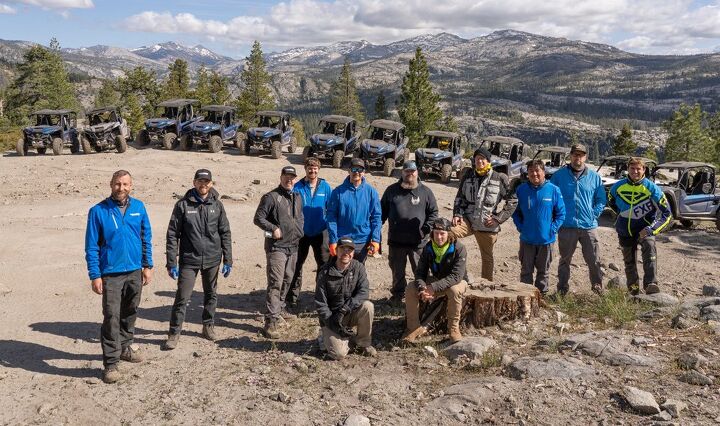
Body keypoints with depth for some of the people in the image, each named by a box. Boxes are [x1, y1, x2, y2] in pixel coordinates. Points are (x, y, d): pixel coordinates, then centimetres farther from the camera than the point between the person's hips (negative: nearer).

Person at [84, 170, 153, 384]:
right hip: (111, 274, -4)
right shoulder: (98, 211, -8)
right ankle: (111, 363, 3)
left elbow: (146, 238, 9)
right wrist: (95, 276, -10)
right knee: (111, 317, -5)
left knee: (130, 313, 17)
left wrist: (148, 266, 6)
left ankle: (124, 347, 36)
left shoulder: (138, 207, 2)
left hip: (135, 272, 4)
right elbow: (91, 247, -6)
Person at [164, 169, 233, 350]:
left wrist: (228, 260, 2)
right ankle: (174, 333, 10)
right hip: (188, 260, -3)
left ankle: (208, 326, 33)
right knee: (182, 297, -2)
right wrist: (171, 263, -8)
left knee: (211, 295, 15)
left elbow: (225, 233, 6)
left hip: (212, 260, 3)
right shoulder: (183, 205, -5)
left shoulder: (217, 205, 2)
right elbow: (172, 235, -4)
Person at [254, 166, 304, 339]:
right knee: (275, 283, -13)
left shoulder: (297, 198, 15)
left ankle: (279, 309, 37)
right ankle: (271, 322, -14)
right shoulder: (271, 197, -8)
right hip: (276, 247, -8)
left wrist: (299, 231, 13)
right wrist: (273, 229, -19)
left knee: (287, 280, 19)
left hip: (293, 246, 8)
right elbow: (258, 218, -9)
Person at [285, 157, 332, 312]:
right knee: (296, 266, 6)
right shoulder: (298, 187, -4)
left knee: (325, 265, 6)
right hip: (302, 232, -1)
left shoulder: (325, 187, 0)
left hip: (320, 232, 1)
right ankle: (292, 299, 16)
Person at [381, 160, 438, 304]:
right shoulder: (392, 190, 6)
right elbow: (383, 211, 10)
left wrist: (426, 229, -8)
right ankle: (398, 294, 30)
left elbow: (433, 212, 4)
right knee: (397, 271, 14)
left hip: (418, 241, -1)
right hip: (396, 240, 2)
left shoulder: (425, 191, 2)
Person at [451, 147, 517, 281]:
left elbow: (512, 201, 1)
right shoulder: (468, 176, 7)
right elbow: (460, 197, 17)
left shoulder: (499, 179, -3)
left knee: (487, 257, 12)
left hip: (487, 225, -2)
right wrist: (457, 214, 0)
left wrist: (498, 218, -6)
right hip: (467, 219, 2)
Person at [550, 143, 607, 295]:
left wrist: (594, 214, -1)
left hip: (589, 226, 1)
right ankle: (562, 290, 19)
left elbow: (601, 200, 13)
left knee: (594, 260, 2)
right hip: (566, 226, -1)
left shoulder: (594, 177, 8)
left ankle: (598, 287, 21)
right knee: (565, 260, 9)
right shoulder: (559, 175, 3)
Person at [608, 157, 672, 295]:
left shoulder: (651, 188, -14)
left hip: (645, 229, -3)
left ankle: (650, 284, -38)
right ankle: (634, 291, 30)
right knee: (629, 262, 11)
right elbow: (611, 202, 19)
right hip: (625, 231, 3)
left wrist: (651, 230, -24)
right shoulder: (618, 187, -6)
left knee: (649, 246, -33)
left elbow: (667, 214, -14)